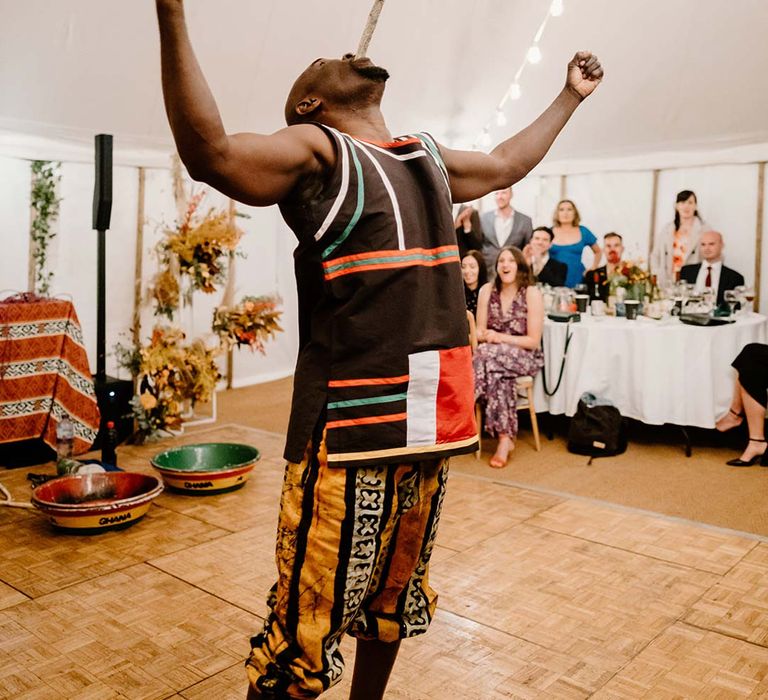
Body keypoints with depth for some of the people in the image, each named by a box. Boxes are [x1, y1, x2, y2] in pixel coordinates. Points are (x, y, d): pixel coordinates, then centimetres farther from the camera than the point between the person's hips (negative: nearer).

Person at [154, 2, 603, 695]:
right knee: (308, 625, 0)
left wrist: (570, 95, 44)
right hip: (348, 428, -7)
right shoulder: (314, 150, -2)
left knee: (395, 595, 21)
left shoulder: (429, 158, 18)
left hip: (430, 422, 7)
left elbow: (505, 163, 35)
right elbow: (211, 152, -19)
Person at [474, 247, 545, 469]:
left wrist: (500, 338, -18)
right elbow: (480, 331, 6)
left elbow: (533, 341, -9)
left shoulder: (532, 294, -7)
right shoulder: (487, 290, 5)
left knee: (487, 355, -34)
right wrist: (485, 336, -18)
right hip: (495, 355, 3)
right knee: (497, 374, -35)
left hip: (525, 357, -3)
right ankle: (505, 437, -28)